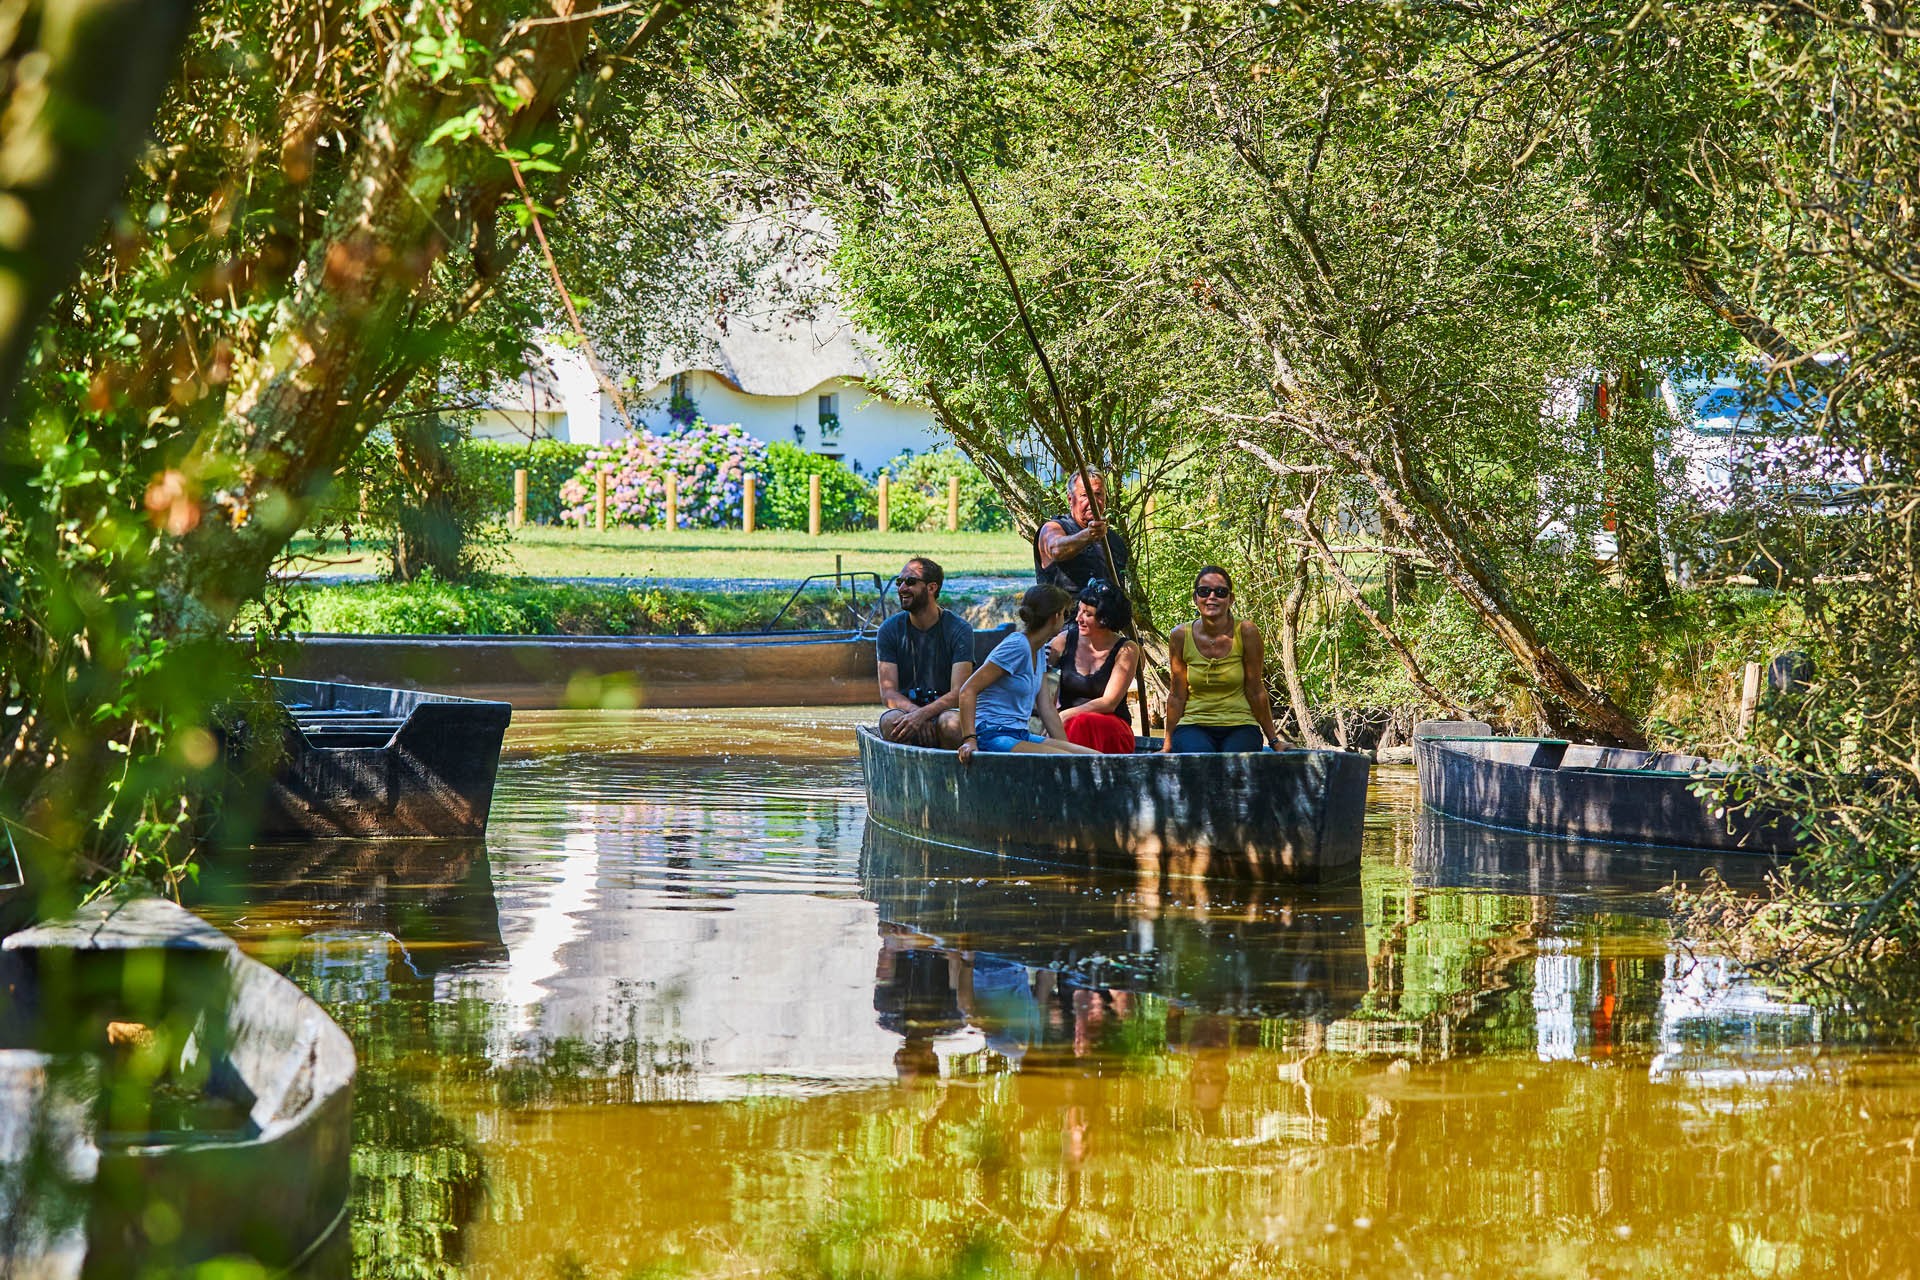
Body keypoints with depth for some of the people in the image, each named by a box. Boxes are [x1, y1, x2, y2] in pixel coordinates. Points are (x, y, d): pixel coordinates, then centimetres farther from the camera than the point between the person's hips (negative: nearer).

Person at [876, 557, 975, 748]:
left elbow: (959, 693, -10)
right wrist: (914, 711, -23)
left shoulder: (959, 630, -1)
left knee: (951, 723, -36)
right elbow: (887, 693, -1)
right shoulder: (890, 629, 5)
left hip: (944, 711, -1)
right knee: (891, 721, -34)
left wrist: (923, 714, -27)